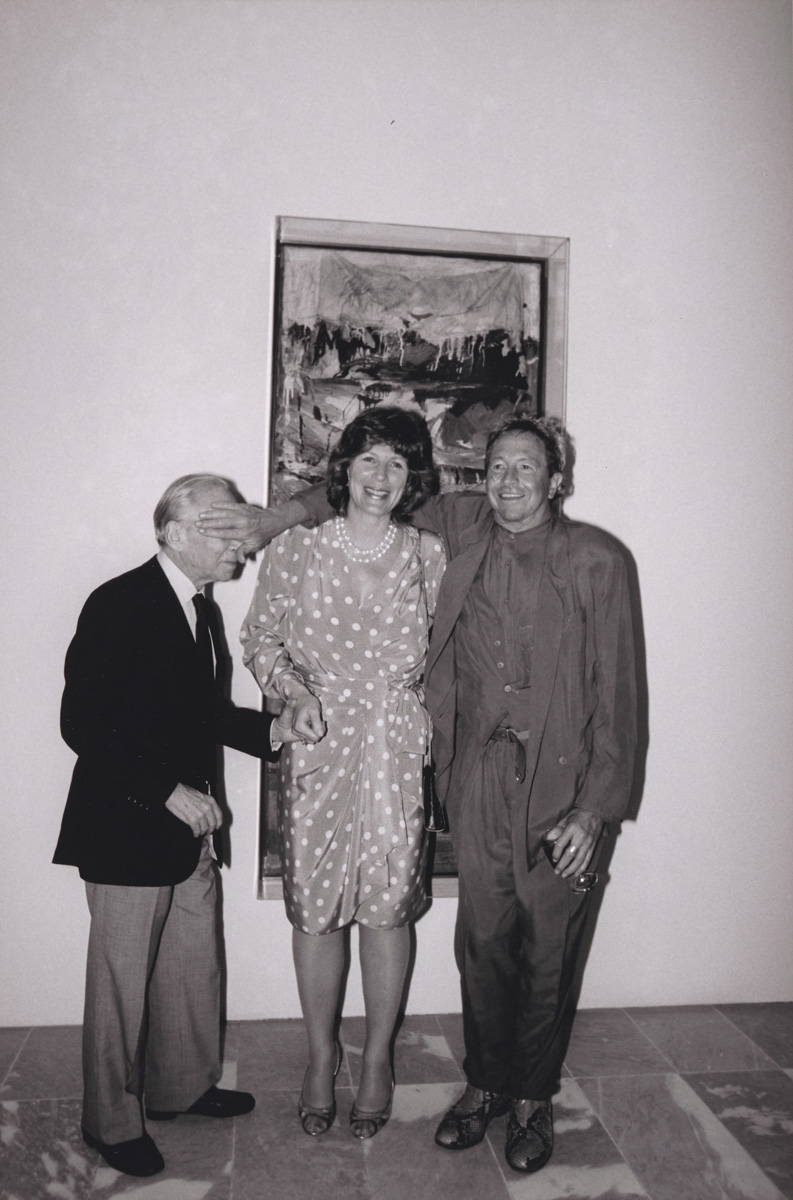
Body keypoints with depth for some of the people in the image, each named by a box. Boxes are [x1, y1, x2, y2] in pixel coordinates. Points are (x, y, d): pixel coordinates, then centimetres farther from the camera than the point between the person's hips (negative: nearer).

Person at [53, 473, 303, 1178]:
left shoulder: (201, 610, 9)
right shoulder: (119, 605, -18)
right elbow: (83, 725, -21)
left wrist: (268, 730, 0)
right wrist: (166, 790, -22)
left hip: (188, 828, 8)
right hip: (127, 830, -8)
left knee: (196, 967, 20)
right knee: (122, 984, 9)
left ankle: (182, 1086, 42)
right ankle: (112, 1122, 31)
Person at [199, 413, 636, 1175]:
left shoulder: (595, 562, -7)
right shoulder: (459, 531, 1)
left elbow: (614, 691, -6)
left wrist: (595, 808, -9)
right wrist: (277, 517, 1)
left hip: (560, 787, -2)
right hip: (477, 777, 2)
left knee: (547, 950, 12)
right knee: (483, 942, 15)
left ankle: (533, 1099, 36)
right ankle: (485, 1084, 39)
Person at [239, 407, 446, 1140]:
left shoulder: (430, 559, 0)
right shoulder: (292, 553, -2)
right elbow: (261, 639, 7)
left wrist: (430, 719, -4)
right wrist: (295, 692, -9)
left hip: (397, 750, 0)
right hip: (318, 749, 0)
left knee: (388, 907, 8)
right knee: (314, 907, 9)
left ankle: (378, 1059, 32)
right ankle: (321, 1054, 34)